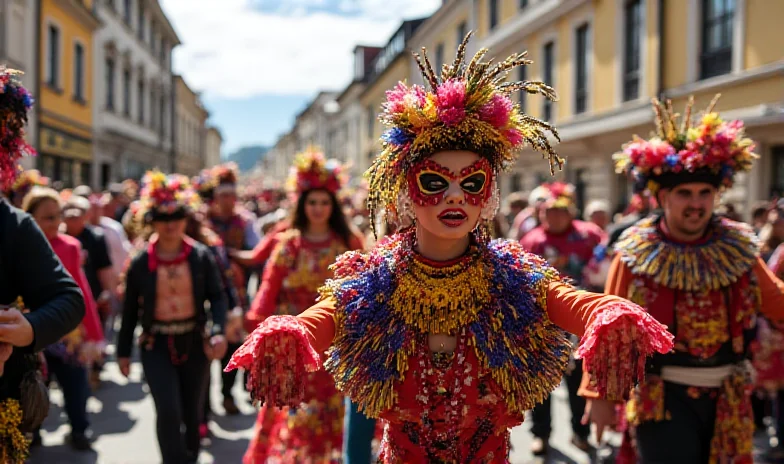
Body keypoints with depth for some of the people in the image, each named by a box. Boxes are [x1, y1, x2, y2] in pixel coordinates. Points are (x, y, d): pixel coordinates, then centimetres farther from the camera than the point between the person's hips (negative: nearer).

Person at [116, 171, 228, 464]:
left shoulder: (201, 257, -3)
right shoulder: (140, 263, -3)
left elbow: (217, 296, -6)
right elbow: (130, 309, 3)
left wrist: (218, 331, -23)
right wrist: (123, 351, 6)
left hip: (194, 341, 1)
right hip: (156, 344, -1)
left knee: (193, 412, 13)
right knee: (168, 411, -13)